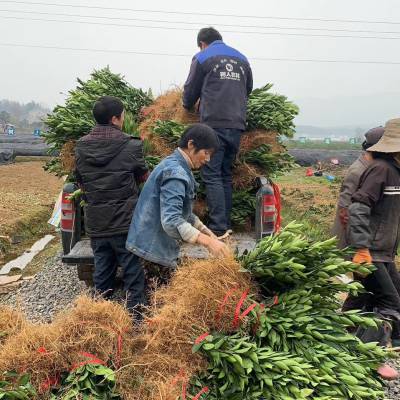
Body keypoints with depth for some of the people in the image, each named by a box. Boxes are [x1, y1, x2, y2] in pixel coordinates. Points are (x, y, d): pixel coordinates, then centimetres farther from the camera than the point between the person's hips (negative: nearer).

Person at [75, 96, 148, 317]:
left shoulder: (81, 147, 1)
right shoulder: (131, 145, -11)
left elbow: (81, 182, 11)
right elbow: (143, 176, 4)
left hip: (95, 221, 4)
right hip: (125, 220, -4)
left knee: (102, 266, 16)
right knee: (131, 265, 7)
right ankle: (135, 307, 15)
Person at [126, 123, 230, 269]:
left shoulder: (173, 164, 10)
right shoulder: (175, 173, -22)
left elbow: (182, 211, 17)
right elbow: (171, 222, -32)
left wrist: (207, 233, 10)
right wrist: (208, 242, -32)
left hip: (154, 245, 10)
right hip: (153, 249, -10)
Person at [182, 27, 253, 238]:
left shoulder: (202, 57, 5)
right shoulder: (241, 58, 20)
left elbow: (191, 90, 10)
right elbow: (248, 89, 26)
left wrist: (187, 106, 29)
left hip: (214, 123, -5)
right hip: (237, 125, 6)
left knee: (211, 175, -5)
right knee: (226, 175, 11)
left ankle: (218, 228, -11)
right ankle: (226, 225, 12)